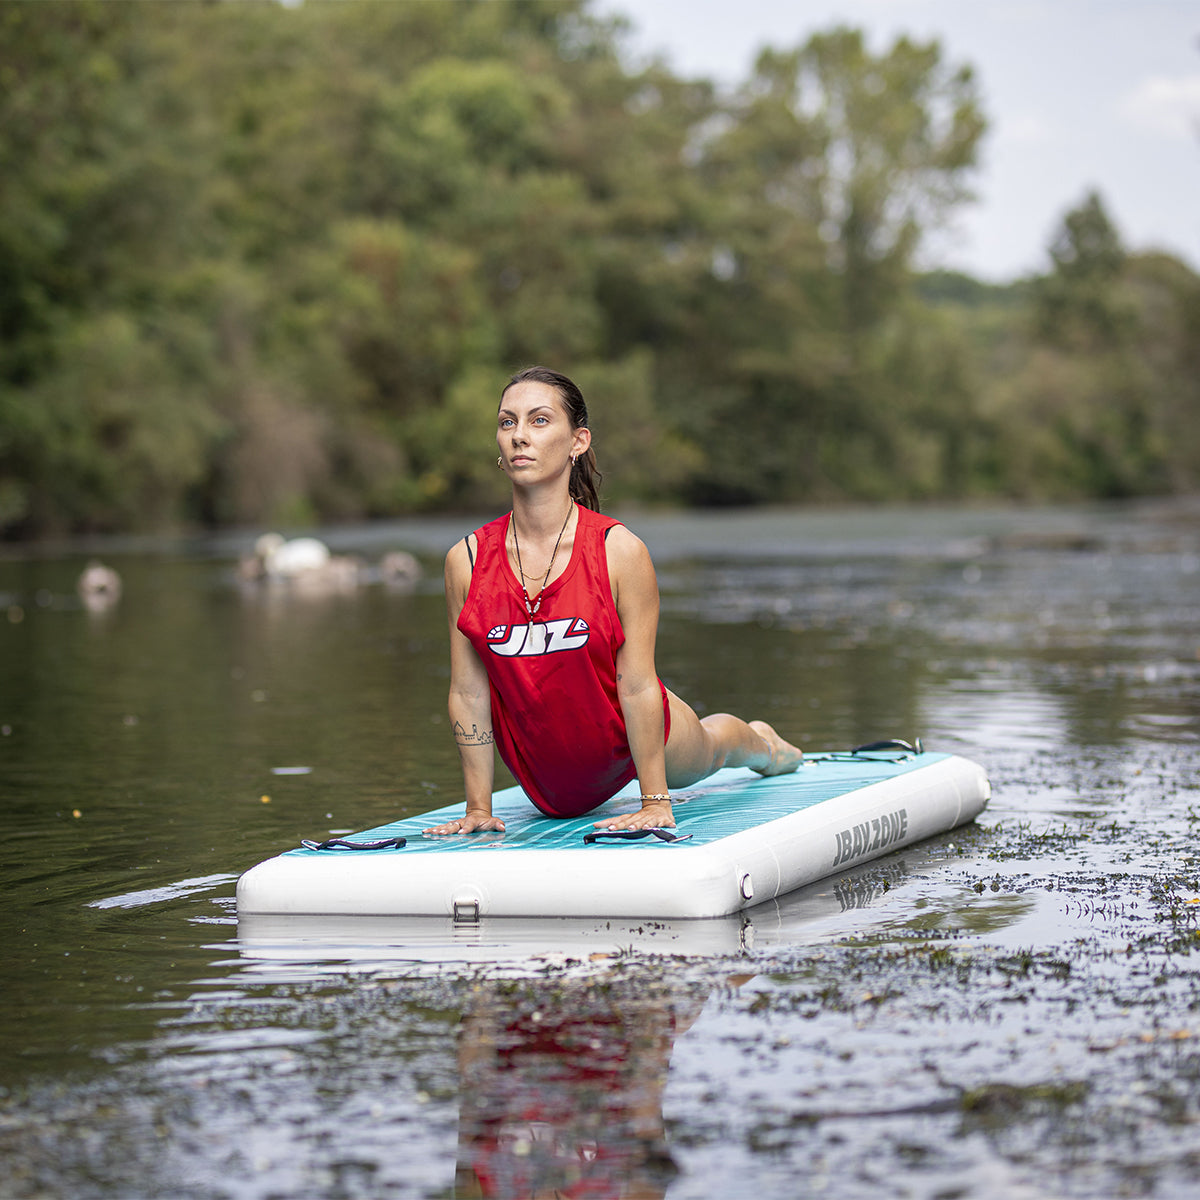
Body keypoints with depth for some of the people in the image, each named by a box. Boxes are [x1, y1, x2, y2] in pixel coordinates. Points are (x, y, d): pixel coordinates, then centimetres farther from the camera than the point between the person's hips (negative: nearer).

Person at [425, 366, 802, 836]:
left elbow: (637, 685, -24)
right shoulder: (466, 561, -21)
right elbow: (469, 692, -15)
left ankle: (761, 742, 69)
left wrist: (656, 802, -22)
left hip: (633, 736, -1)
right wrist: (478, 807, -12)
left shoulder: (620, 551, -27)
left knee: (707, 747, 34)